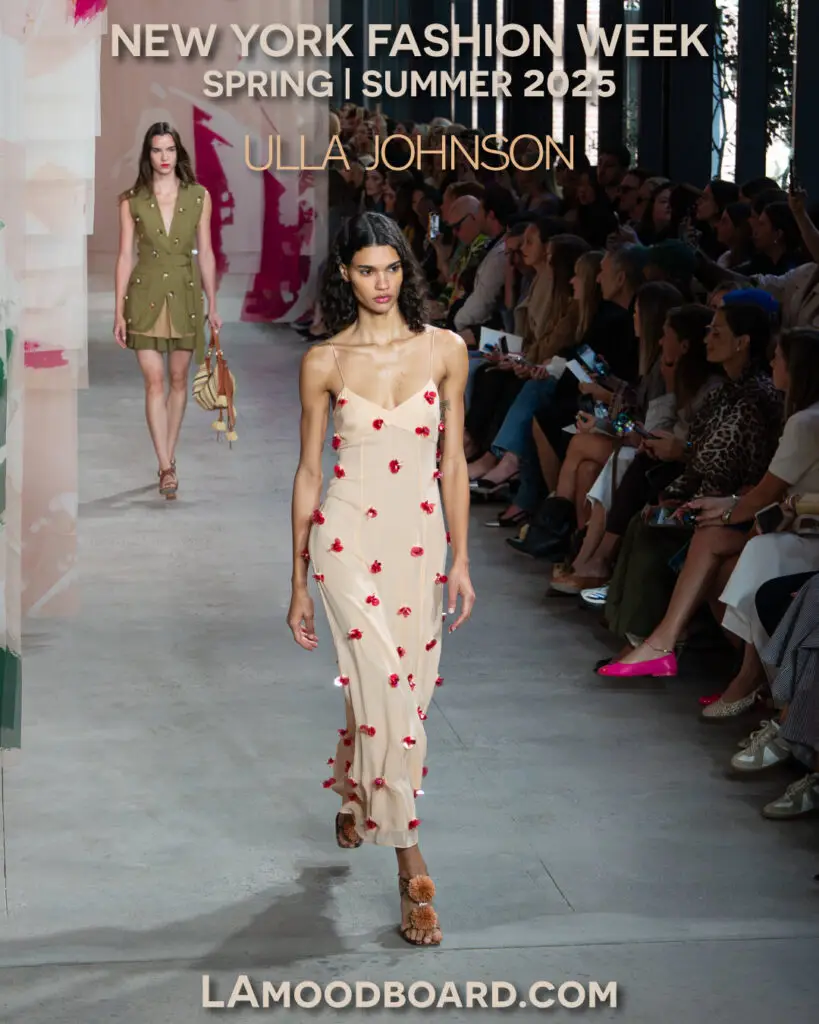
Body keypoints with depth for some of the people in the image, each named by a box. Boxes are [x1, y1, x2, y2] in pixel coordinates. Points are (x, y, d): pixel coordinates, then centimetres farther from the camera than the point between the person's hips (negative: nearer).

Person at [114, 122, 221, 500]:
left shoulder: (198, 197, 2)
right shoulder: (131, 200, -1)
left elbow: (205, 253, 6)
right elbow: (125, 256, 0)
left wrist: (212, 306, 5)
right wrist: (119, 311, -2)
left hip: (184, 295, 2)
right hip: (146, 296, -1)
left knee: (178, 380, 8)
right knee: (154, 382, -8)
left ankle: (167, 460, 20)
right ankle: (167, 468, -9)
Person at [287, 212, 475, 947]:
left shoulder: (445, 350, 3)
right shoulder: (324, 362, -1)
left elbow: (453, 461, 7)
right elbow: (308, 472, 4)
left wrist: (460, 560, 4)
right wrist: (299, 583, 5)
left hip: (420, 541, 3)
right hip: (349, 538, -3)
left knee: (392, 692, 11)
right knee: (389, 692, -12)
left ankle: (352, 797, 43)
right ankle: (412, 871, -7)